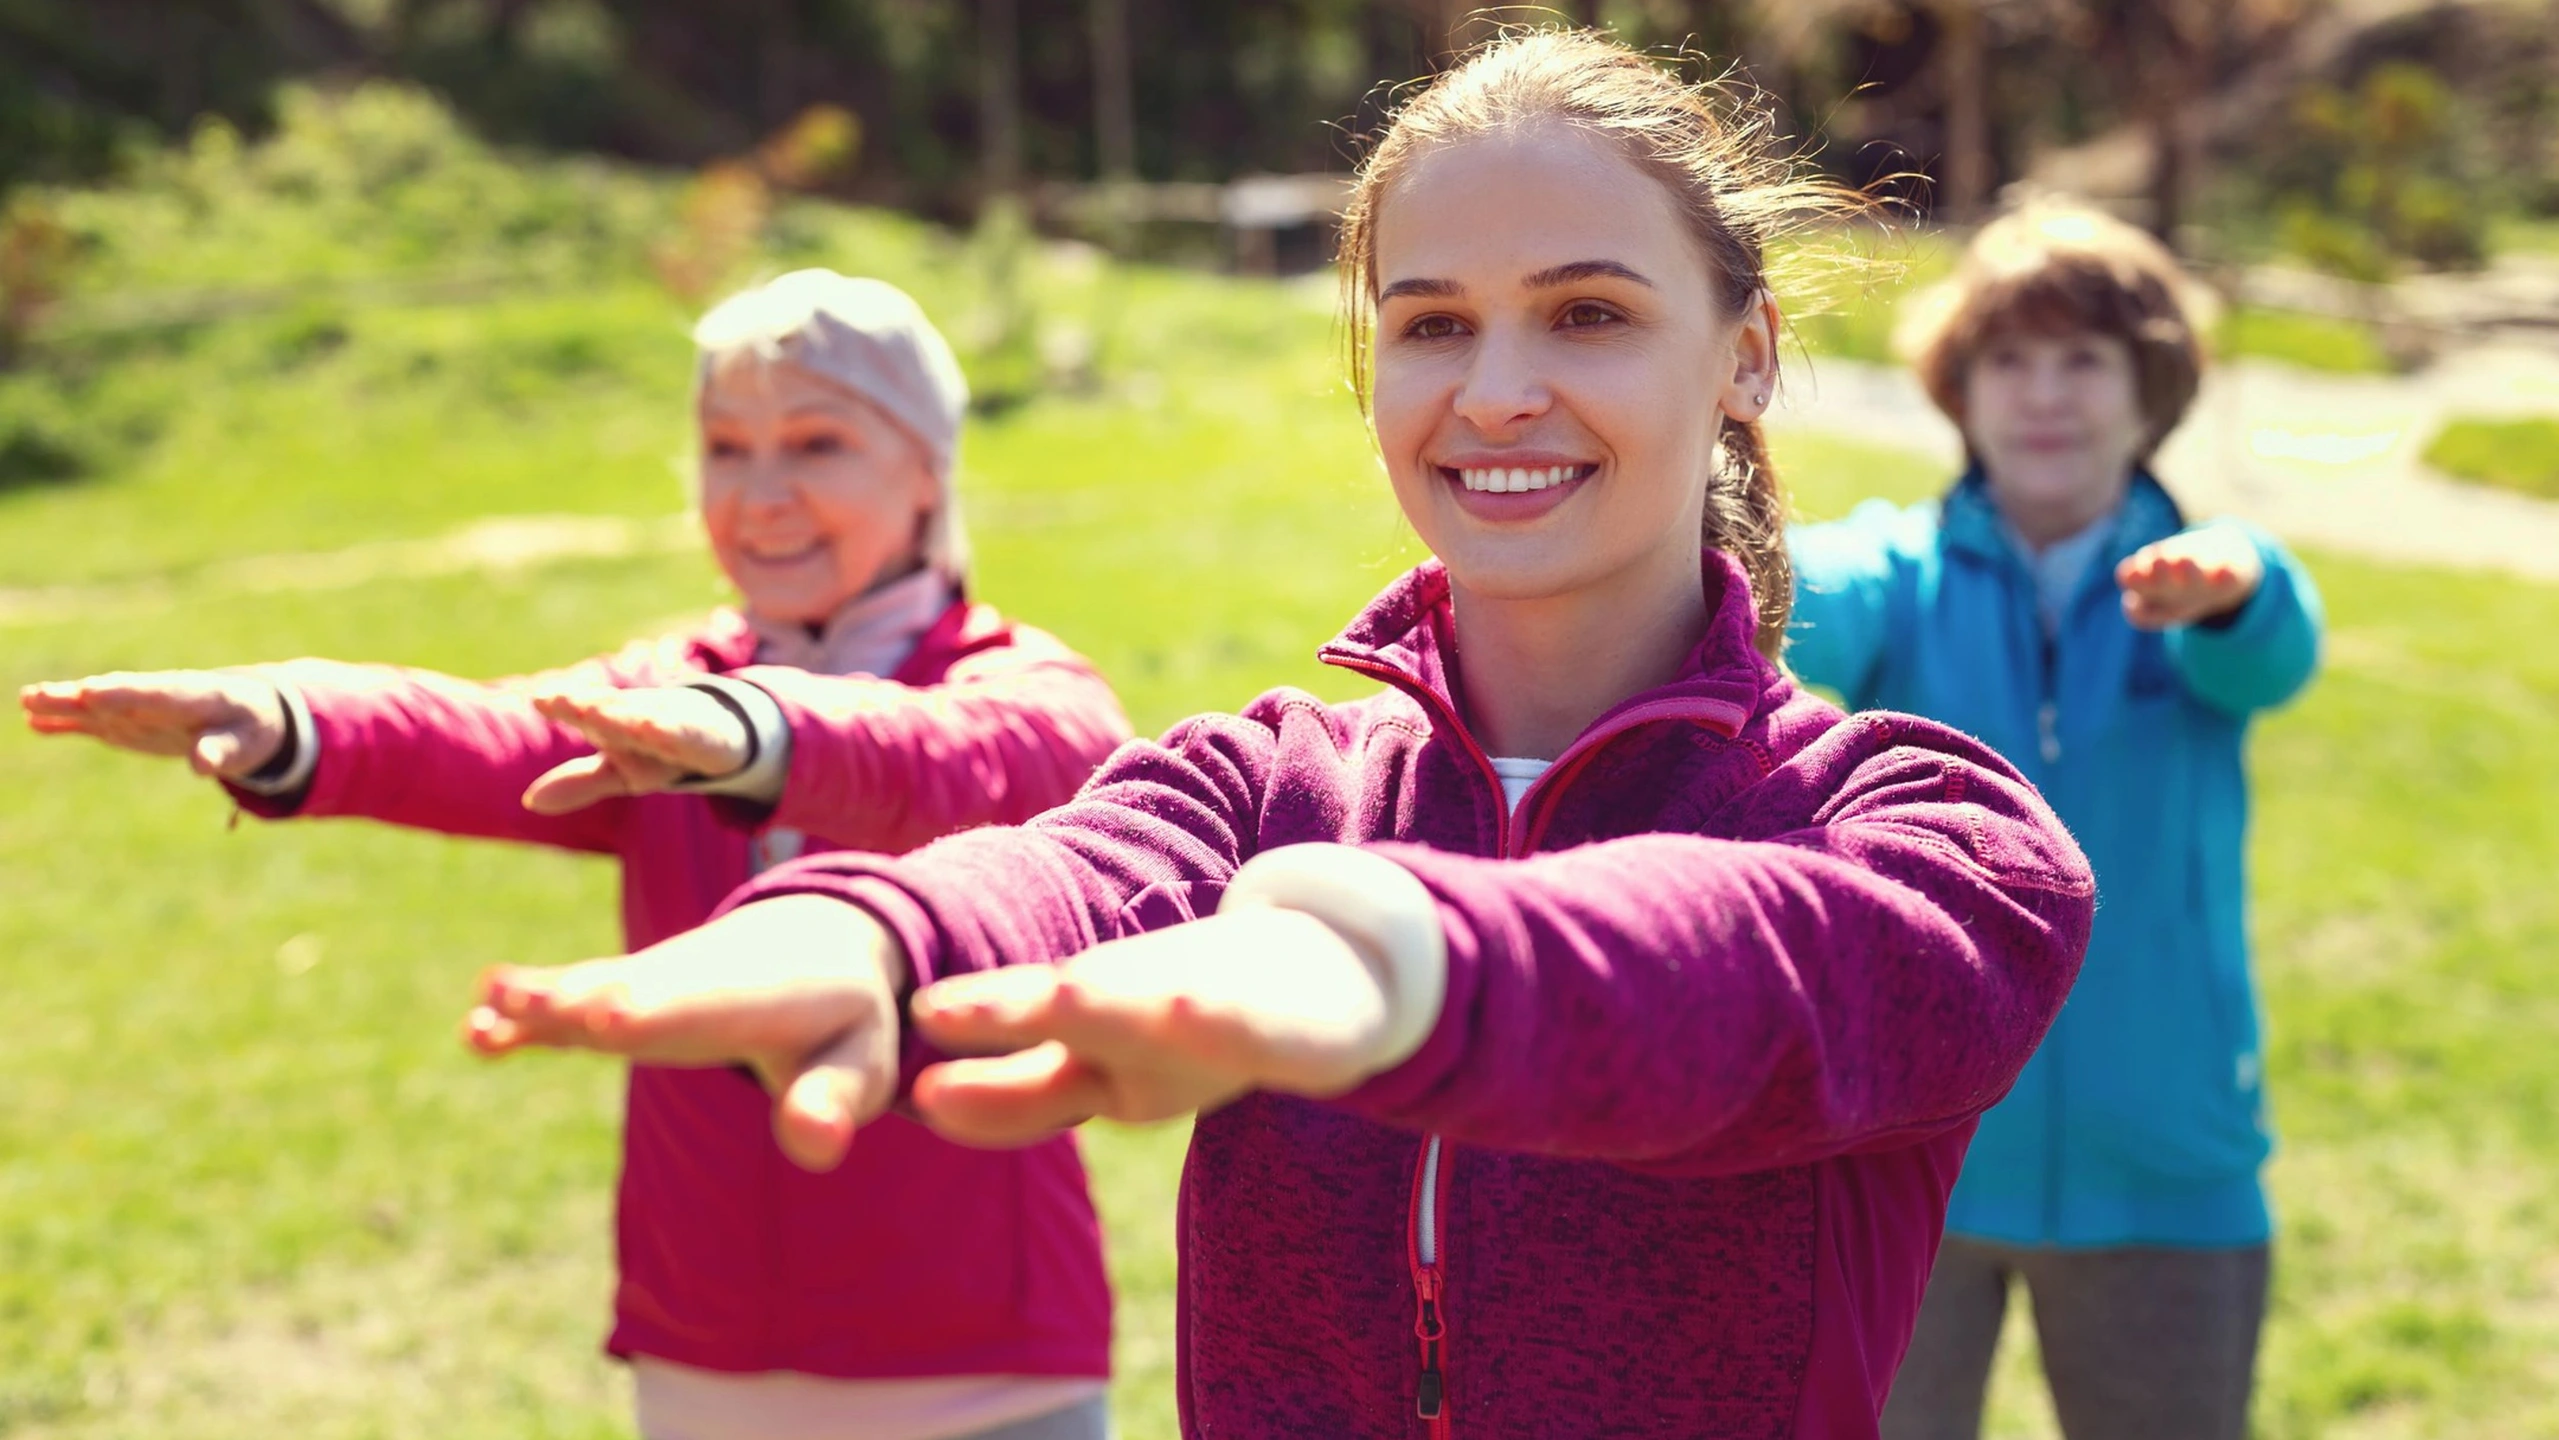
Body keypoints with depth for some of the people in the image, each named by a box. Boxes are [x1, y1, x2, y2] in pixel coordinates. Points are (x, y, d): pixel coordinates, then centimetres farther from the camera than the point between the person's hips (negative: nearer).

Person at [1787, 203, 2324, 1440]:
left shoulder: (2216, 593, 1)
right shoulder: (1908, 573, -2)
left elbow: (2272, 655, -22)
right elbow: (1820, 606, -24)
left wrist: (2227, 583, -47)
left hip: (2161, 1168, 1)